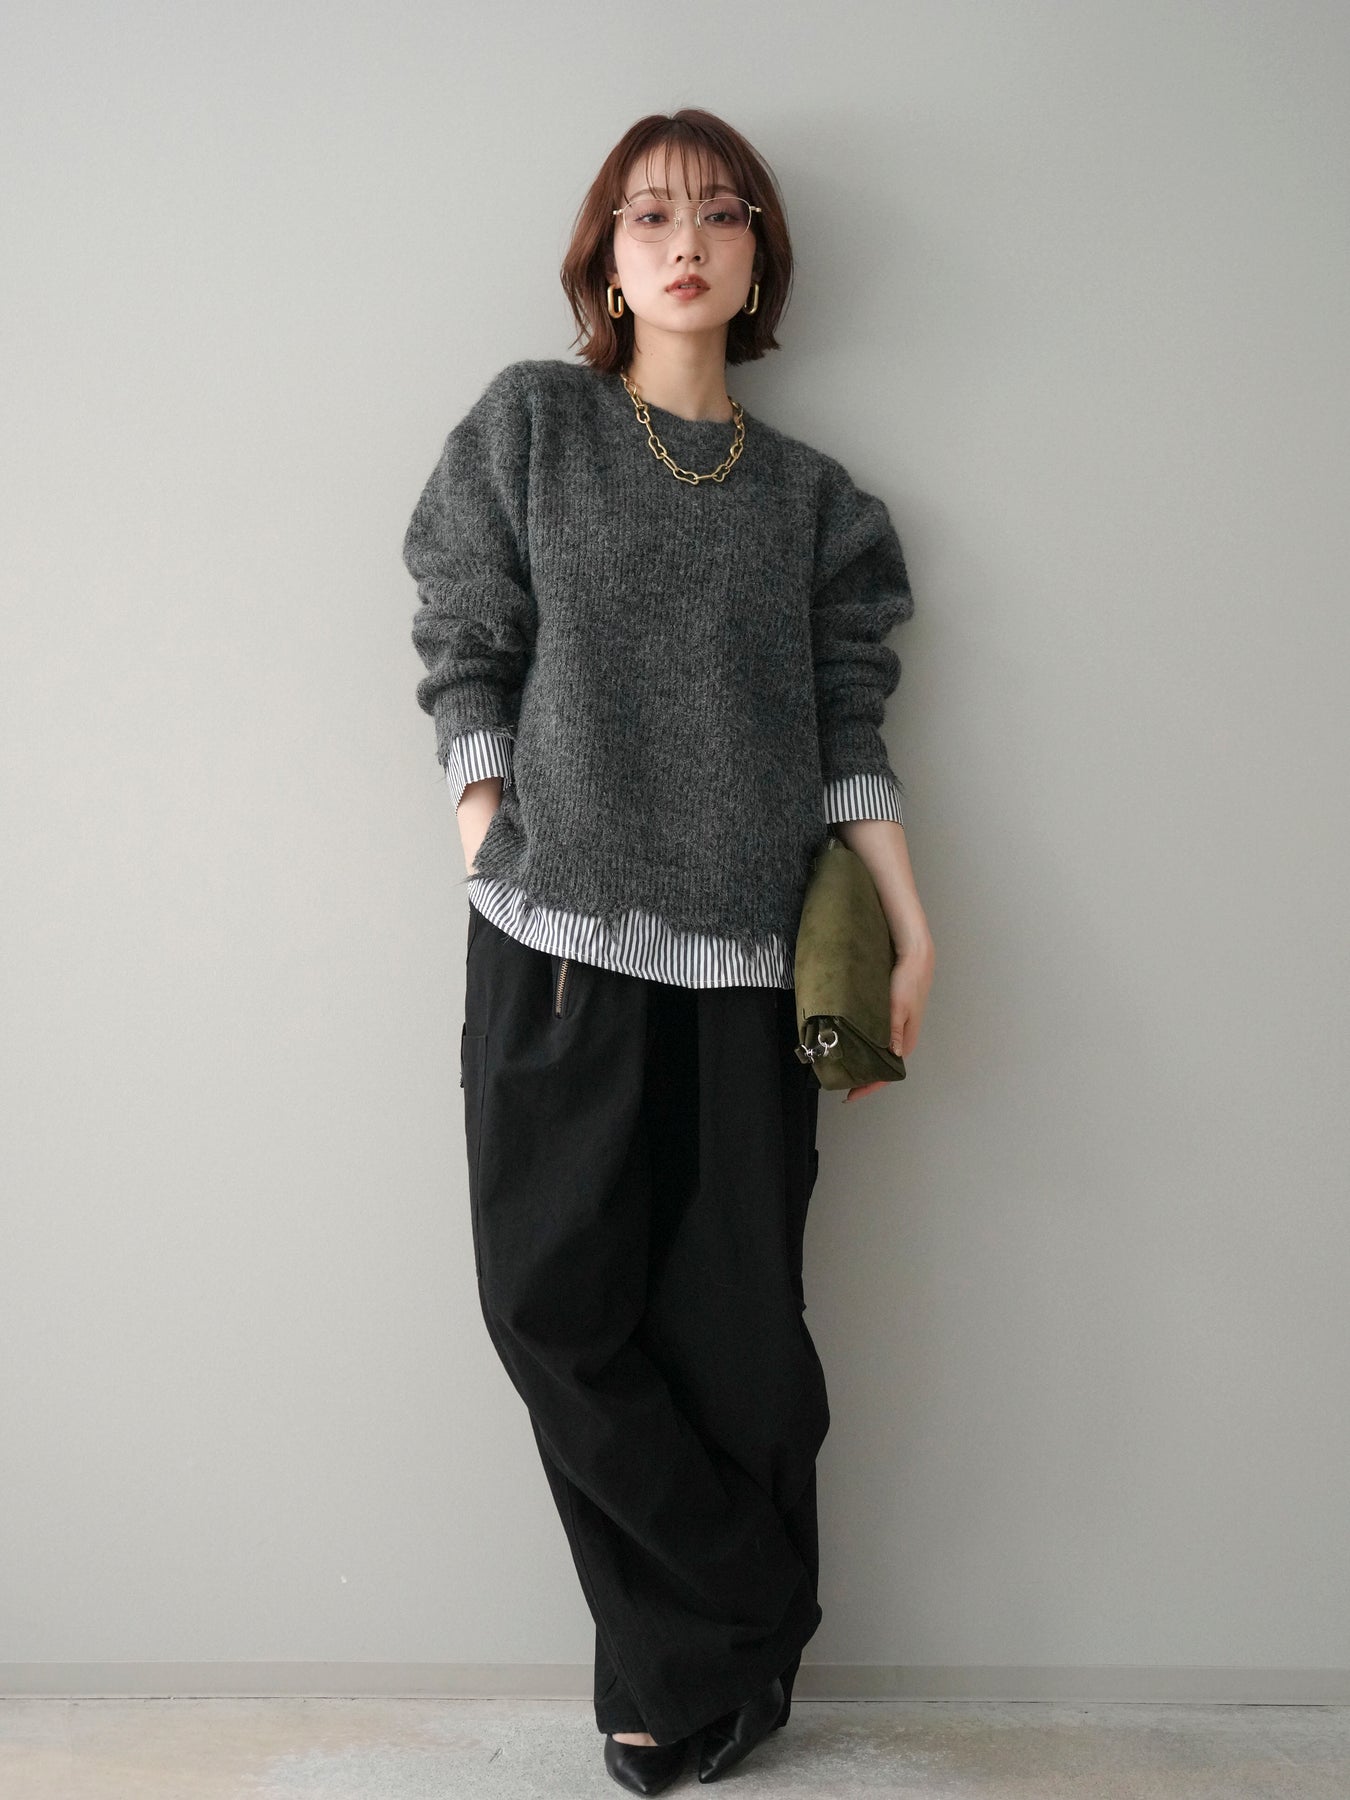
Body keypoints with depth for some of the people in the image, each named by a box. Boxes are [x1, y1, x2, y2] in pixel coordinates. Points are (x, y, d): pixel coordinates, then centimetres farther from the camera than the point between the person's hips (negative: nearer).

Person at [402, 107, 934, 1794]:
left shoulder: (809, 496, 13)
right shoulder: (529, 423, 9)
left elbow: (848, 732, 10)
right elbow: (465, 654, 5)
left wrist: (912, 933, 2)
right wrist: (488, 858, -5)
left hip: (743, 957, 1)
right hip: (556, 945, 0)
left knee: (733, 1324, 1)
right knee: (556, 1304, -3)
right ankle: (745, 1640, 17)